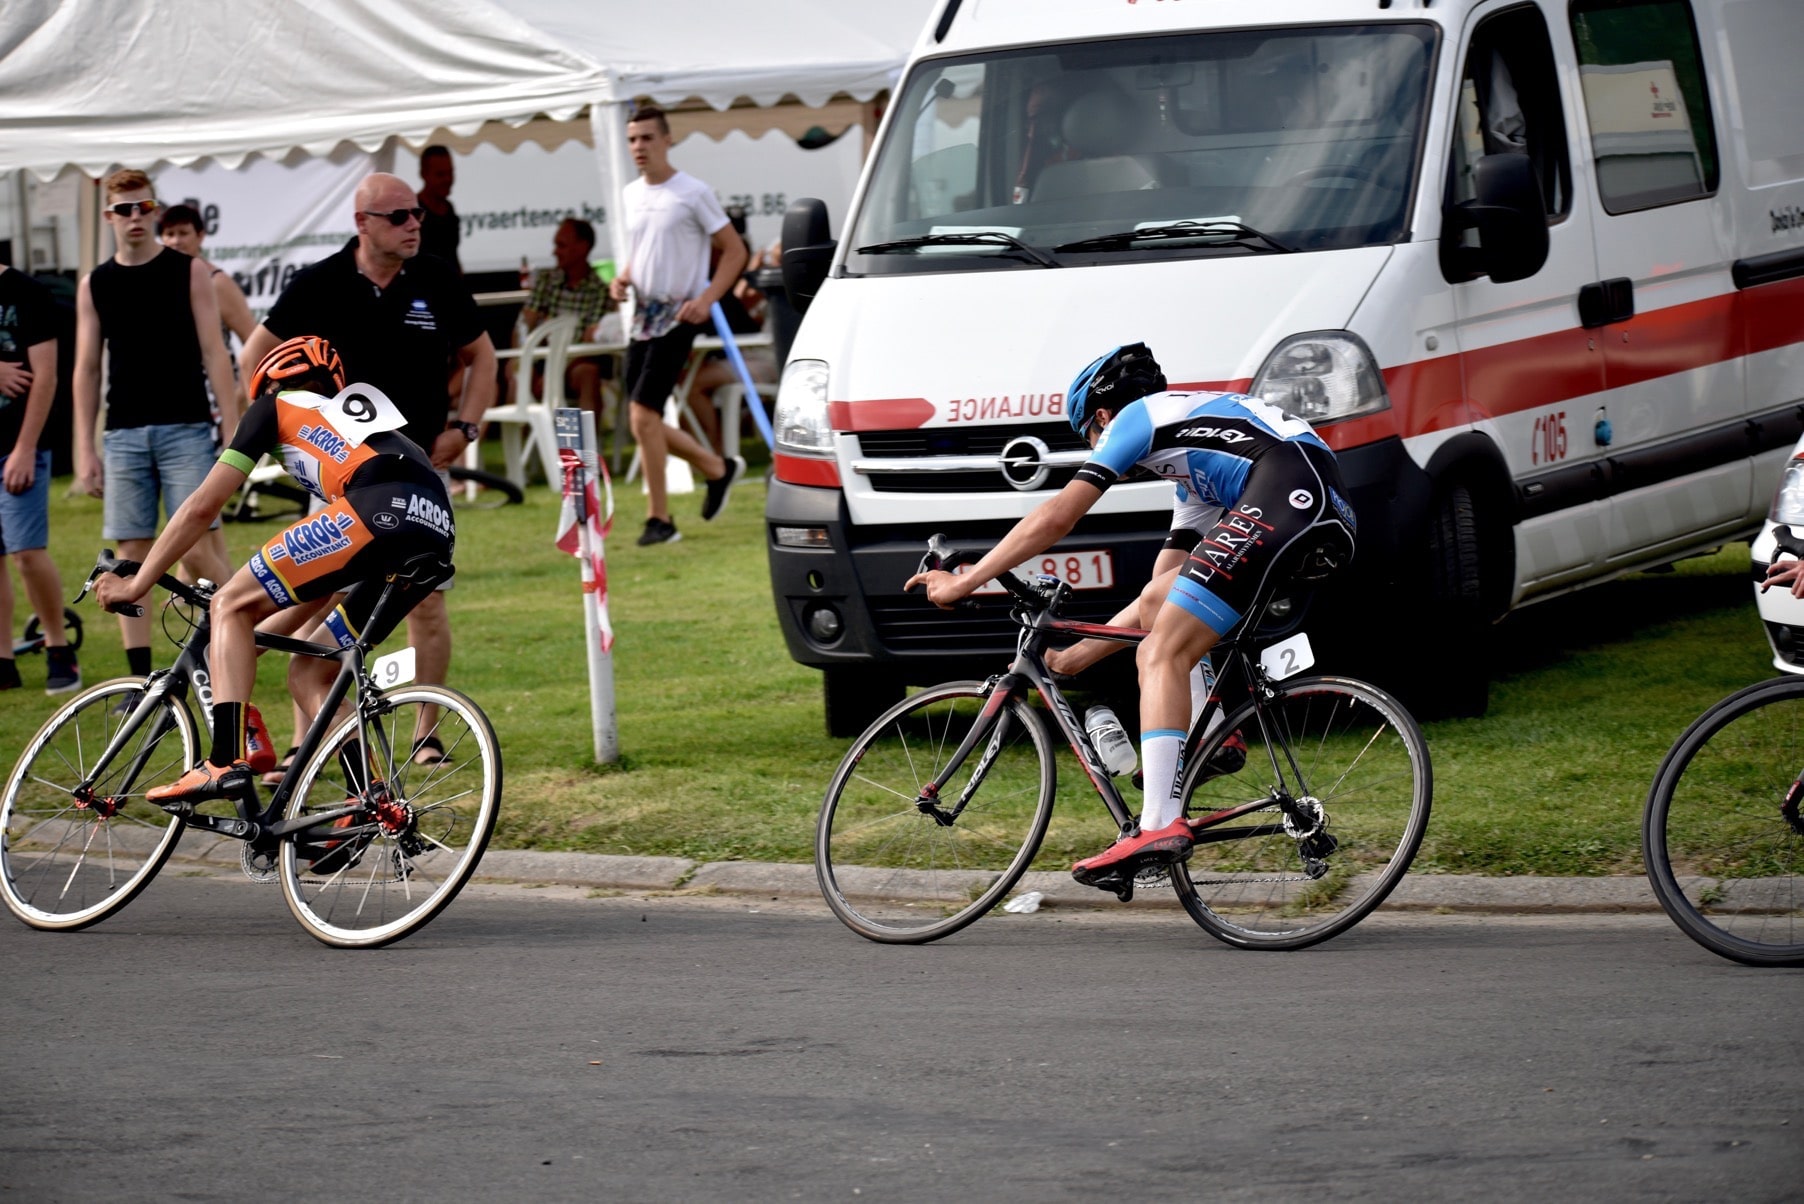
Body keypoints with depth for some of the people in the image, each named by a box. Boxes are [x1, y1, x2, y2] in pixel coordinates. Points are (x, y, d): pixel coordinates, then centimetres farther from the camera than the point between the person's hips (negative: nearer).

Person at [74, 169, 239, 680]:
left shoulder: (188, 271, 2)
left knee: (196, 550, -12)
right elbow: (86, 369, 11)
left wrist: (232, 432, -6)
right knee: (132, 556, 1)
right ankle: (141, 678, 5)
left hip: (185, 430, -3)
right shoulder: (94, 285, 9)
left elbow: (214, 355, 0)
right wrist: (84, 450, 6)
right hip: (124, 436, 3)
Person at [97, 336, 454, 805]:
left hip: (377, 512, -7)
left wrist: (135, 585, 26)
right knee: (307, 673, 17)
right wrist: (246, 642, 46)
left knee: (231, 605, 3)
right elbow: (326, 578, 41)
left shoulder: (278, 405, 24)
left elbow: (202, 507, 18)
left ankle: (226, 762, -12)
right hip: (437, 534, 7)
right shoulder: (352, 417, 41)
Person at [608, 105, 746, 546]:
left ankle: (659, 518, -7)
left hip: (678, 315, -7)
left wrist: (706, 299, -17)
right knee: (645, 422, 7)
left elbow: (734, 250, -6)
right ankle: (718, 468, 29)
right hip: (642, 313, 7)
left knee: (642, 414, -16)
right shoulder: (630, 195, 11)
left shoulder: (692, 193, -9)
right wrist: (623, 278, 4)